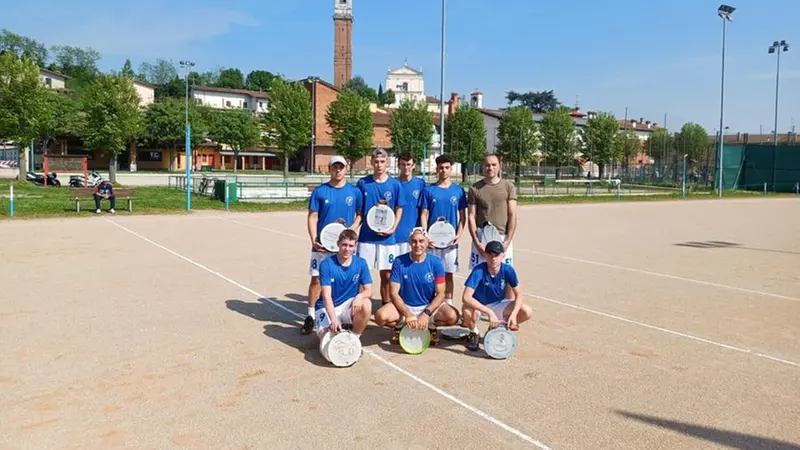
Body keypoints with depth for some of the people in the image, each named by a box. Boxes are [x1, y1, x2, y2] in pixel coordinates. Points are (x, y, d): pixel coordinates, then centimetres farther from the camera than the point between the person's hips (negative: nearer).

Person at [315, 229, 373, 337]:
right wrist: (333, 319, -34)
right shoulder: (326, 264, -15)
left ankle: (354, 337, -6)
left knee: (366, 304, -30)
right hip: (328, 307, -2)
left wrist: (359, 296, -33)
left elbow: (369, 291, -8)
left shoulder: (361, 263, -6)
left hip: (348, 306, 2)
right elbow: (326, 296, -20)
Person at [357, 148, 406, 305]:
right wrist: (356, 226, -4)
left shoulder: (395, 184, 1)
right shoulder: (363, 183, 2)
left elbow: (399, 209, 7)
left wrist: (393, 229, -6)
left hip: (387, 237, 0)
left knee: (386, 274, 8)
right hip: (366, 236, 0)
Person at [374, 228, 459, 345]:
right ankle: (400, 326, 5)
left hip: (429, 306, 1)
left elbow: (440, 294, -8)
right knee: (381, 316, -30)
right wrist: (408, 315, -24)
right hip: (404, 306, 0)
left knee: (453, 316, -28)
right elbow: (394, 293, -10)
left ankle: (431, 326, 5)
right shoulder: (399, 262, -10)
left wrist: (426, 314, -23)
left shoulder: (436, 262, -8)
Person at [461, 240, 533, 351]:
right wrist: (489, 312, -46)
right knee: (468, 312, -39)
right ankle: (473, 333, -1)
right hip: (478, 305, -4)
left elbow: (518, 295, -9)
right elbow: (466, 298, -39)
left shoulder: (508, 270, -18)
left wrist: (513, 314, -27)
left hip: (498, 304, 4)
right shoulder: (479, 271, -29)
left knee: (527, 312, -17)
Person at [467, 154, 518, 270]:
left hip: (502, 238, 0)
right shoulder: (475, 188, 5)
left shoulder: (508, 186, 5)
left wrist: (508, 241, -7)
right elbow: (471, 217, 3)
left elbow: (512, 216, 2)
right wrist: (476, 242, -6)